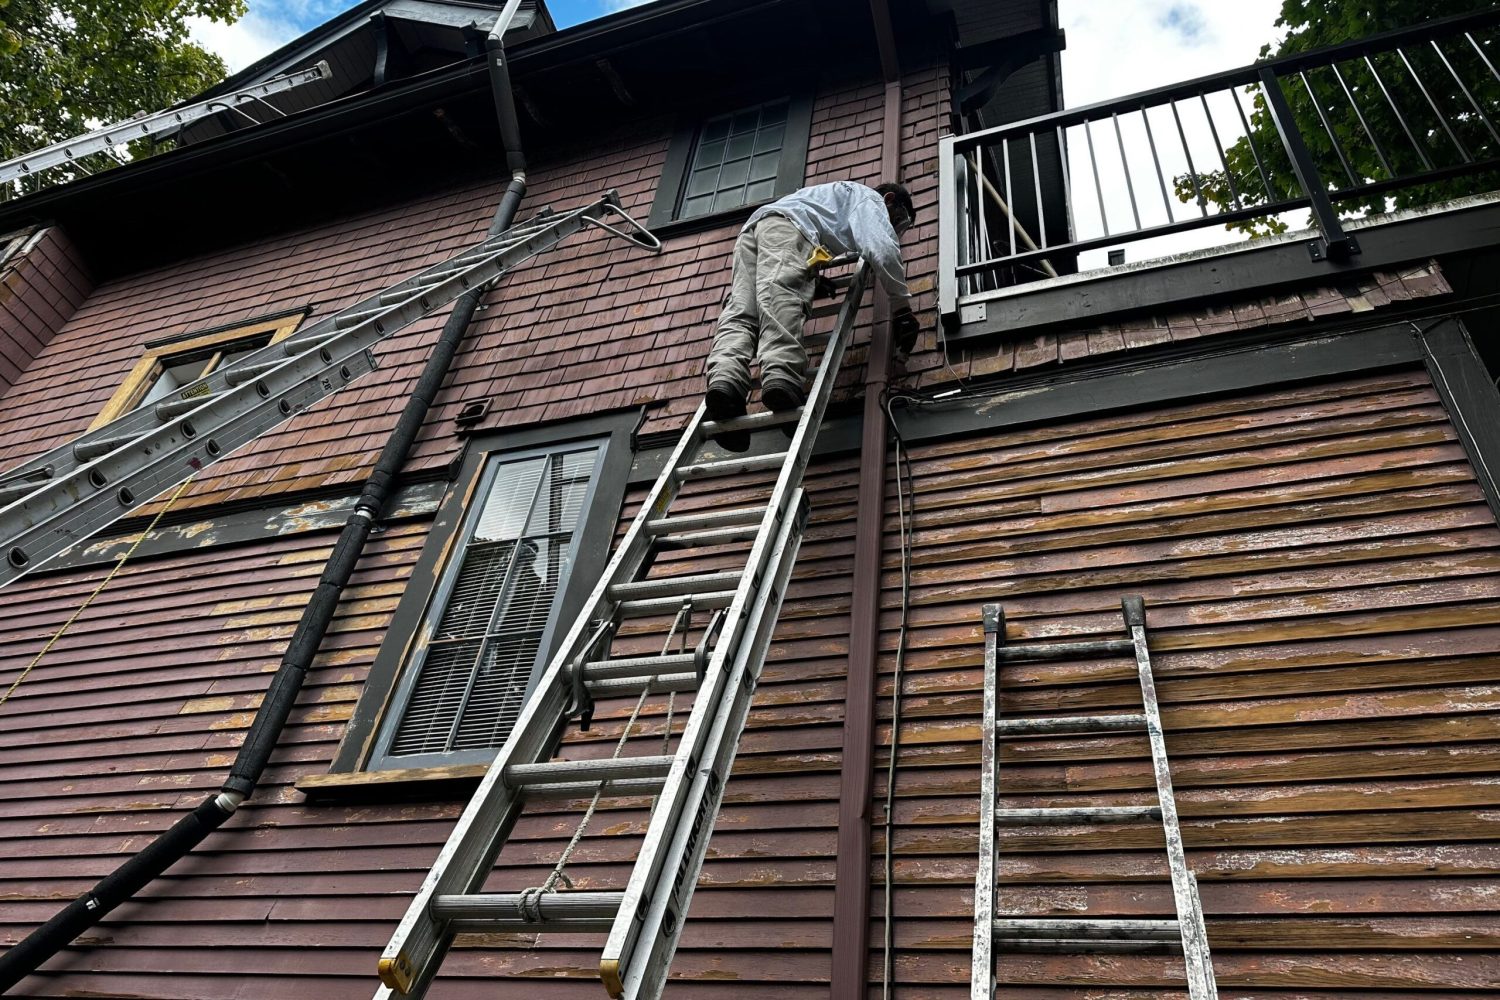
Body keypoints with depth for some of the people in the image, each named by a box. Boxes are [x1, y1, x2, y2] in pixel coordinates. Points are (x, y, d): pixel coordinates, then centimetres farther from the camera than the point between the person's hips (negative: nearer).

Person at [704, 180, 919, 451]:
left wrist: (812, 276, 47)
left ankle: (725, 380, -39)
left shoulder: (838, 196, 46)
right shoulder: (869, 198, 20)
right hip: (786, 225, -7)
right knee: (782, 298, -30)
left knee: (740, 313, -14)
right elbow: (882, 248, 1)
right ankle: (781, 376, -53)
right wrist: (902, 303, 3)